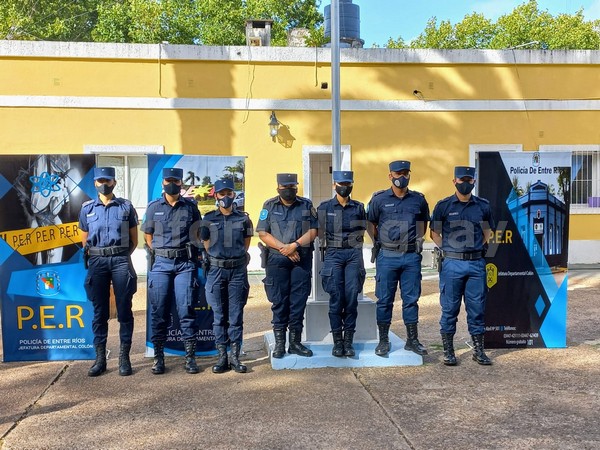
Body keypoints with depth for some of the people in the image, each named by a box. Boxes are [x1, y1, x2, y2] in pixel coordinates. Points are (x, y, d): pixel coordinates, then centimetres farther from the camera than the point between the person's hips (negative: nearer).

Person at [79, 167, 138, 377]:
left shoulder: (126, 207, 6)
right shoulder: (87, 208, 10)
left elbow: (133, 240, 10)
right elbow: (85, 241, 16)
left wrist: (121, 256, 5)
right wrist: (94, 257, 9)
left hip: (121, 260, -1)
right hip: (97, 262, 1)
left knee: (124, 310, 0)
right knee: (99, 312, 5)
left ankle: (124, 357, 6)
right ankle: (100, 358, 11)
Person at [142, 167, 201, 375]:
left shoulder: (191, 207, 7)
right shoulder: (153, 207, 8)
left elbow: (197, 233, 15)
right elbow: (148, 236, 15)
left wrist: (190, 251, 6)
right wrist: (159, 253, 8)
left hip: (185, 263, -1)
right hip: (161, 263, 1)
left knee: (186, 309, -3)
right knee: (159, 311, 2)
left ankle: (190, 357, 4)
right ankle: (158, 357, 12)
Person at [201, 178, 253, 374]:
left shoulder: (243, 218, 5)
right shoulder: (209, 219, 5)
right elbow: (206, 245, 12)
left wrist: (236, 257, 11)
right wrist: (219, 258, 9)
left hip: (238, 270, 0)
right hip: (216, 270, 0)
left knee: (236, 316, 2)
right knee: (219, 316, 4)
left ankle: (235, 357, 9)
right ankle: (222, 357, 11)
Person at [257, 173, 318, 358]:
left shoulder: (307, 205, 8)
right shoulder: (269, 206, 7)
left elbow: (313, 231, 0)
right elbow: (263, 233, -1)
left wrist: (294, 245, -14)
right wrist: (283, 248, -12)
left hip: (302, 259, 1)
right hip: (276, 260, -1)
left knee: (299, 301, 3)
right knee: (279, 301, 2)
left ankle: (295, 342, 12)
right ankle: (279, 342, 10)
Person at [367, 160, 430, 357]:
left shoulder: (419, 199, 7)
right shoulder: (379, 199, 0)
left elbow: (423, 222, 23)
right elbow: (370, 223, 10)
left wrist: (418, 239, 13)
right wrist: (378, 243, 7)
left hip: (412, 257, 2)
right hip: (387, 257, -2)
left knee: (411, 299, 8)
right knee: (384, 300, 4)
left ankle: (412, 340, 18)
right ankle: (383, 341, 14)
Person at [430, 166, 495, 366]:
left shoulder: (483, 205, 8)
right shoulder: (443, 206, 1)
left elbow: (488, 232, 19)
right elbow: (434, 233, 7)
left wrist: (478, 248, 7)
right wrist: (447, 250, -2)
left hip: (476, 264, 2)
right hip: (452, 264, -2)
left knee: (477, 308, 7)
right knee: (449, 308, 4)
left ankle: (478, 350, 18)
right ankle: (448, 351, 13)